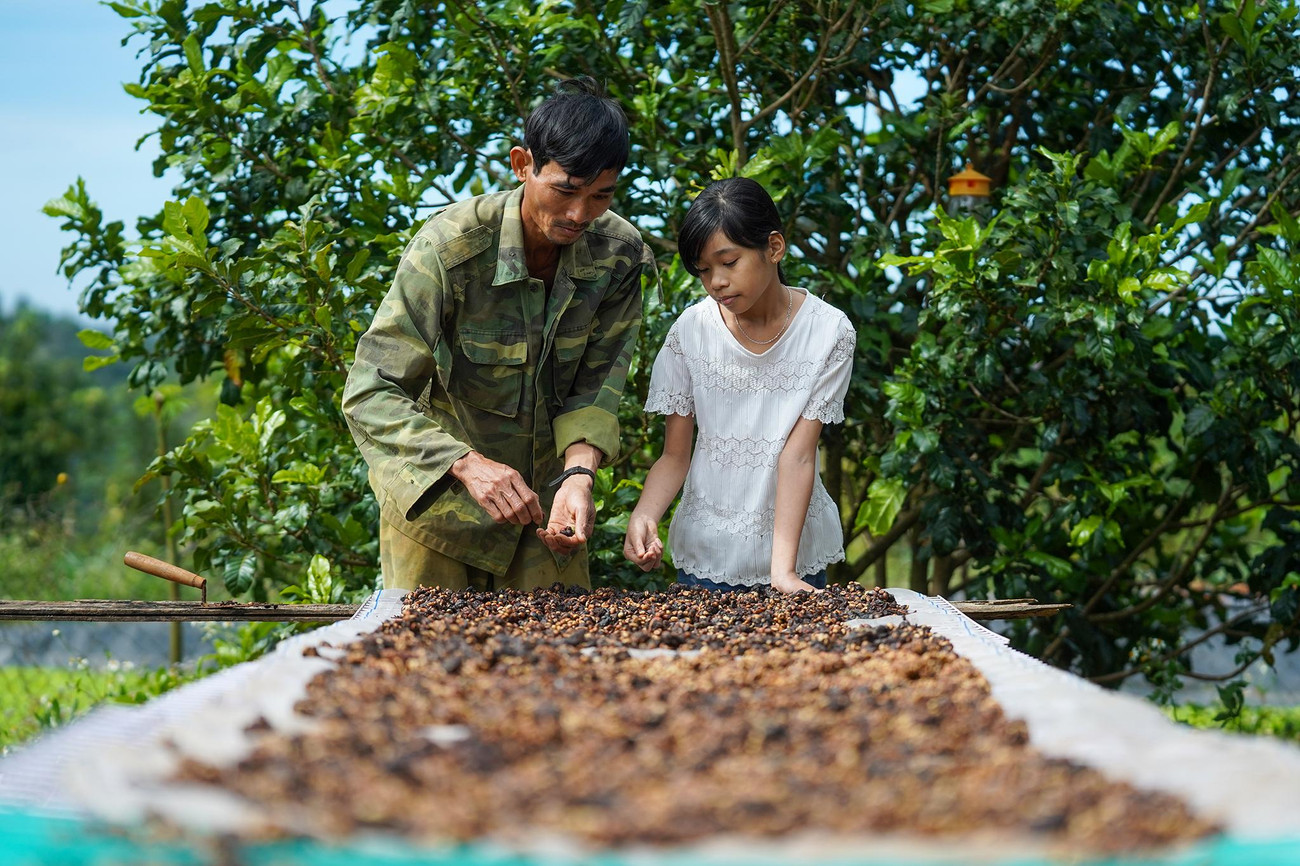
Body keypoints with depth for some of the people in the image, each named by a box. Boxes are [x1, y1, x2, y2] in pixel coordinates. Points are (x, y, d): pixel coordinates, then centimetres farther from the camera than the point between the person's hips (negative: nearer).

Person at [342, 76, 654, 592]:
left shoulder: (618, 254, -12)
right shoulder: (449, 246, -25)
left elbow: (596, 385, -8)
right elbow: (368, 393, -28)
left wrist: (578, 473, -29)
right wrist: (468, 464, -43)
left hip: (544, 493, 3)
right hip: (439, 489, -3)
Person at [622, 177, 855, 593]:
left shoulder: (828, 332, -11)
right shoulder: (692, 329, -6)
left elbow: (798, 455, -16)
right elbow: (675, 456, -3)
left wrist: (783, 569, -25)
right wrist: (644, 516, -23)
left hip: (795, 554, -1)